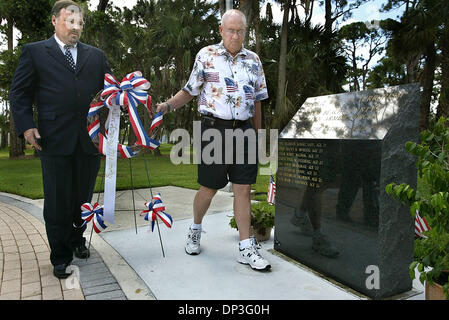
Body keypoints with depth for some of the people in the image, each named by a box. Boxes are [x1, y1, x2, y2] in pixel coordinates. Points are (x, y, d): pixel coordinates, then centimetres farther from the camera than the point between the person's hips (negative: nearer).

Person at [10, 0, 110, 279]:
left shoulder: (96, 56, 16)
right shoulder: (35, 52, 8)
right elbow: (19, 93, 6)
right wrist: (26, 125, -7)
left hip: (90, 138, 3)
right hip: (55, 139, -2)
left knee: (84, 196, 13)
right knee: (58, 201, 4)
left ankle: (77, 240, 37)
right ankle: (61, 257, 20)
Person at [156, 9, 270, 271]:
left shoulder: (254, 60, 12)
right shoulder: (206, 55, 3)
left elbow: (257, 101, 16)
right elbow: (190, 90, 5)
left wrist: (257, 134, 14)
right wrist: (168, 105, -11)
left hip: (244, 131, 3)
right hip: (214, 129, -3)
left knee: (243, 189, 2)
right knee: (209, 188, 5)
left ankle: (246, 248, 10)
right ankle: (195, 229, 33)